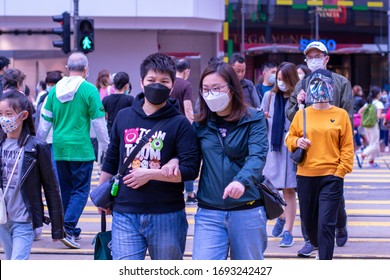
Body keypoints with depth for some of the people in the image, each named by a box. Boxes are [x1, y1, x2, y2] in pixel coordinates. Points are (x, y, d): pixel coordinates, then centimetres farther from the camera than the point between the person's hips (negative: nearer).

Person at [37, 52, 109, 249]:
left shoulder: (54, 90, 5)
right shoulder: (89, 90, -9)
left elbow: (45, 122, 10)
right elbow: (99, 122, -6)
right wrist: (105, 147, 5)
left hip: (59, 149, 5)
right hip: (81, 149, -5)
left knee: (66, 190, 16)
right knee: (80, 191, 1)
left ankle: (71, 231, 22)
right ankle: (68, 228, -14)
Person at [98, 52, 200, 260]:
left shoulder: (180, 124, -3)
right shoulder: (124, 117, 8)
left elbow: (190, 170, -11)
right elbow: (111, 159, 18)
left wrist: (150, 174, -16)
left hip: (167, 216, -2)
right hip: (125, 215, 2)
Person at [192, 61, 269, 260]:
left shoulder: (254, 119, -4)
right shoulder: (201, 124, 7)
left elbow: (257, 156, -18)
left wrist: (242, 181, -38)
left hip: (248, 211, -2)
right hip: (209, 213, 2)